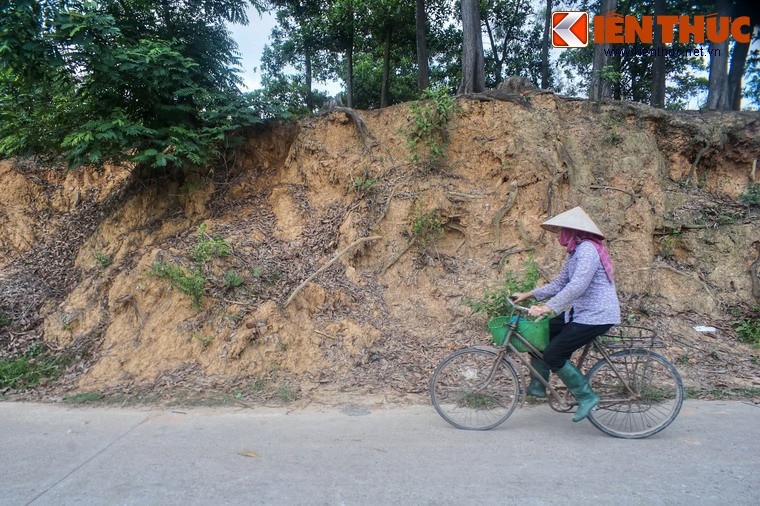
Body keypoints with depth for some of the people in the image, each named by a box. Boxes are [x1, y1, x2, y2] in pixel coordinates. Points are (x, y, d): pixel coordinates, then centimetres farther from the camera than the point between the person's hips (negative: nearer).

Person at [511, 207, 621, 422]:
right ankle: (538, 386, 17)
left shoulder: (587, 249, -18)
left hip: (596, 316, -10)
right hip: (580, 313, 10)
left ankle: (587, 397, 4)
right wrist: (528, 295, 10)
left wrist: (548, 307, -34)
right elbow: (559, 284, 15)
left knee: (553, 355, -11)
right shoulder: (576, 252, 15)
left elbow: (577, 286, -31)